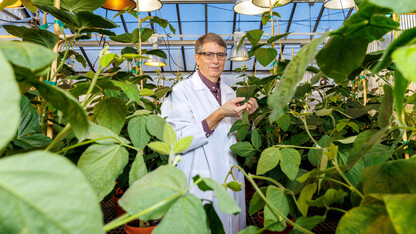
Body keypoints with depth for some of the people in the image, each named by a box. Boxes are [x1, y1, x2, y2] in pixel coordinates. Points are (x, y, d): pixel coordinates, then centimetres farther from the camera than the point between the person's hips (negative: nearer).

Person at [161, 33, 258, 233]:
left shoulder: (229, 93, 10)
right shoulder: (182, 90, -10)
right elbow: (178, 142, -22)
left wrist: (246, 116, -3)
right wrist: (220, 114, -25)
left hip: (233, 186, 6)